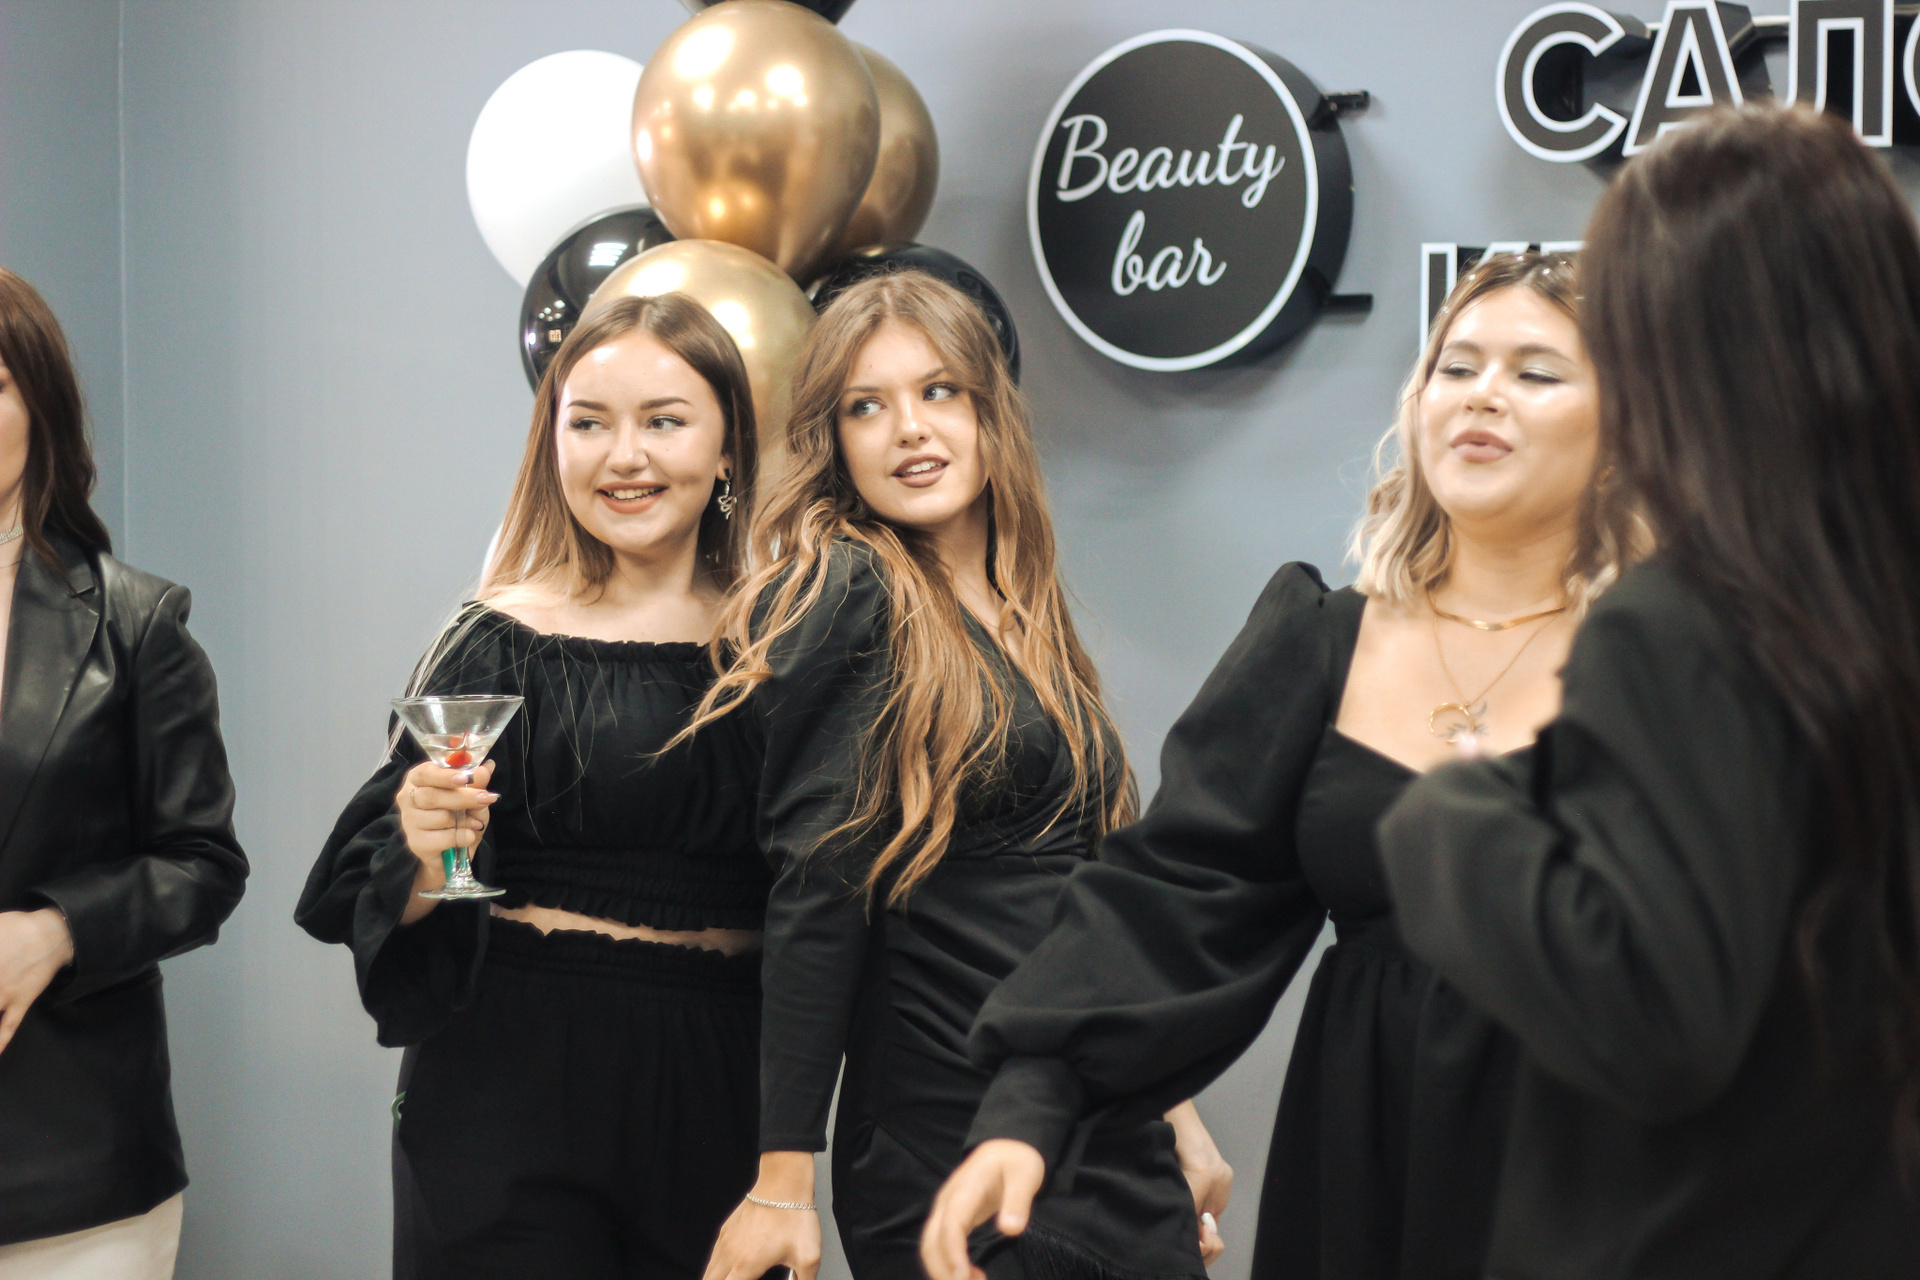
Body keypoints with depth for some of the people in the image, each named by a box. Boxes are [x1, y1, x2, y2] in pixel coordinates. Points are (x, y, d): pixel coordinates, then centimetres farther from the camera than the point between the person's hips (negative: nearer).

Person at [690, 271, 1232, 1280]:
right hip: (948, 1160, -7)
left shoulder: (1029, 619, 13)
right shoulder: (848, 595, -8)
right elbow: (816, 893, -14)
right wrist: (783, 1181, -17)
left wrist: (1176, 1110, 19)